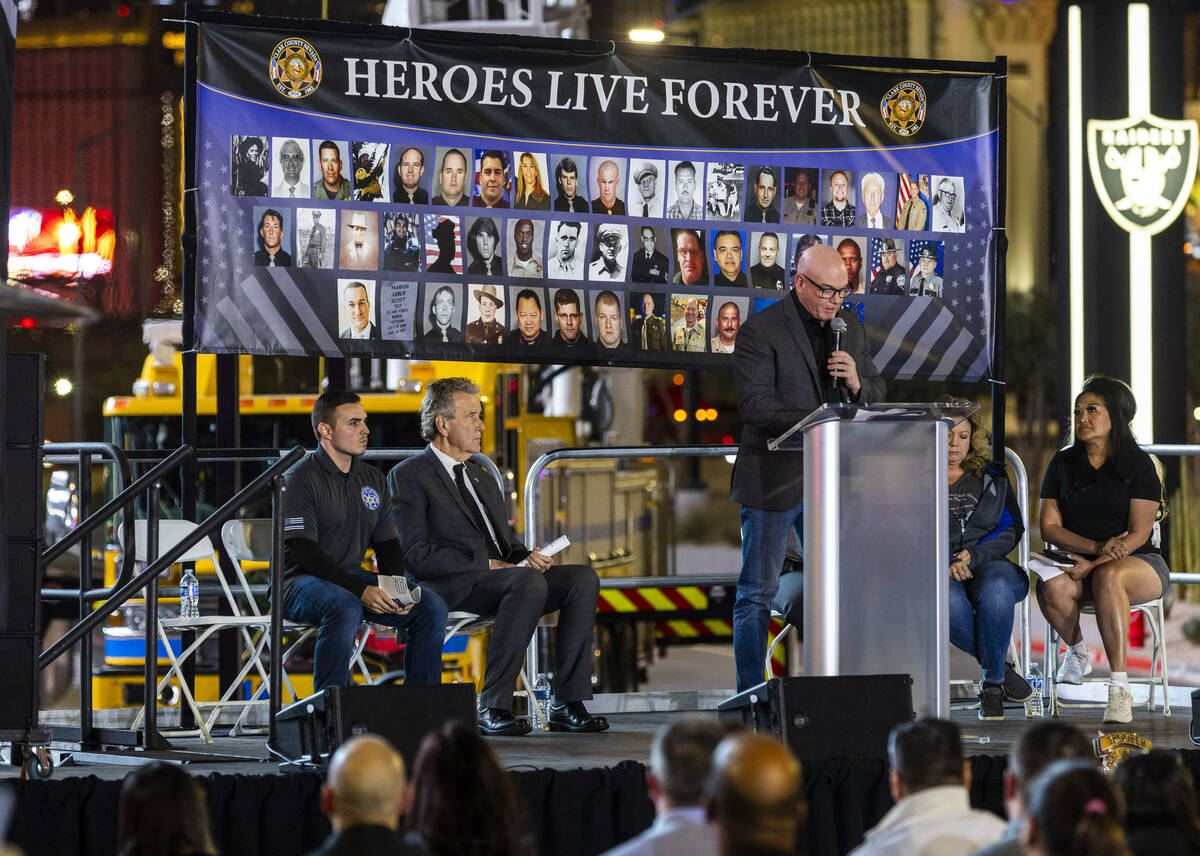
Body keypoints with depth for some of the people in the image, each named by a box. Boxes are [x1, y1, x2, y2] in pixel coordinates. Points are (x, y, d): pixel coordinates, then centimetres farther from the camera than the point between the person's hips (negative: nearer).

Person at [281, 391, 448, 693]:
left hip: (352, 577, 7)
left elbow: (388, 545, 15)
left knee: (431, 606, -12)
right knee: (346, 607, -39)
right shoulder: (300, 479, -9)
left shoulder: (373, 480, 14)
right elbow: (304, 553, -18)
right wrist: (360, 591, -27)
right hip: (302, 582, -7)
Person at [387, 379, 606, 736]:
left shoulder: (482, 478, 27)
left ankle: (568, 706, -20)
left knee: (582, 577, -16)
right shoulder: (408, 476, 0)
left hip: (502, 574, 8)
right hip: (452, 587, -8)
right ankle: (493, 707, -32)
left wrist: (526, 556, -1)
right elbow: (417, 556, -10)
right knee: (529, 582, -35)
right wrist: (486, 564, -14)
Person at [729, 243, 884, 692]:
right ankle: (750, 693, 5)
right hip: (774, 481, -6)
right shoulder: (760, 331, -9)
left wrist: (856, 383, -10)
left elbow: (876, 396, 13)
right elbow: (755, 406, -17)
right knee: (758, 593, 0)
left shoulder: (851, 326, 11)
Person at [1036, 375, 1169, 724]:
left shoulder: (1139, 465, -2)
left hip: (1138, 563, -3)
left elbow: (1138, 534, -9)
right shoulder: (1063, 463, 9)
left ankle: (1119, 688, -42)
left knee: (1107, 576, -40)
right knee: (1051, 586, -34)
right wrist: (1098, 546, -15)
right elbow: (1049, 527, 2)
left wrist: (1095, 564, -22)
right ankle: (1077, 653, -2)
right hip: (1080, 560, 3)